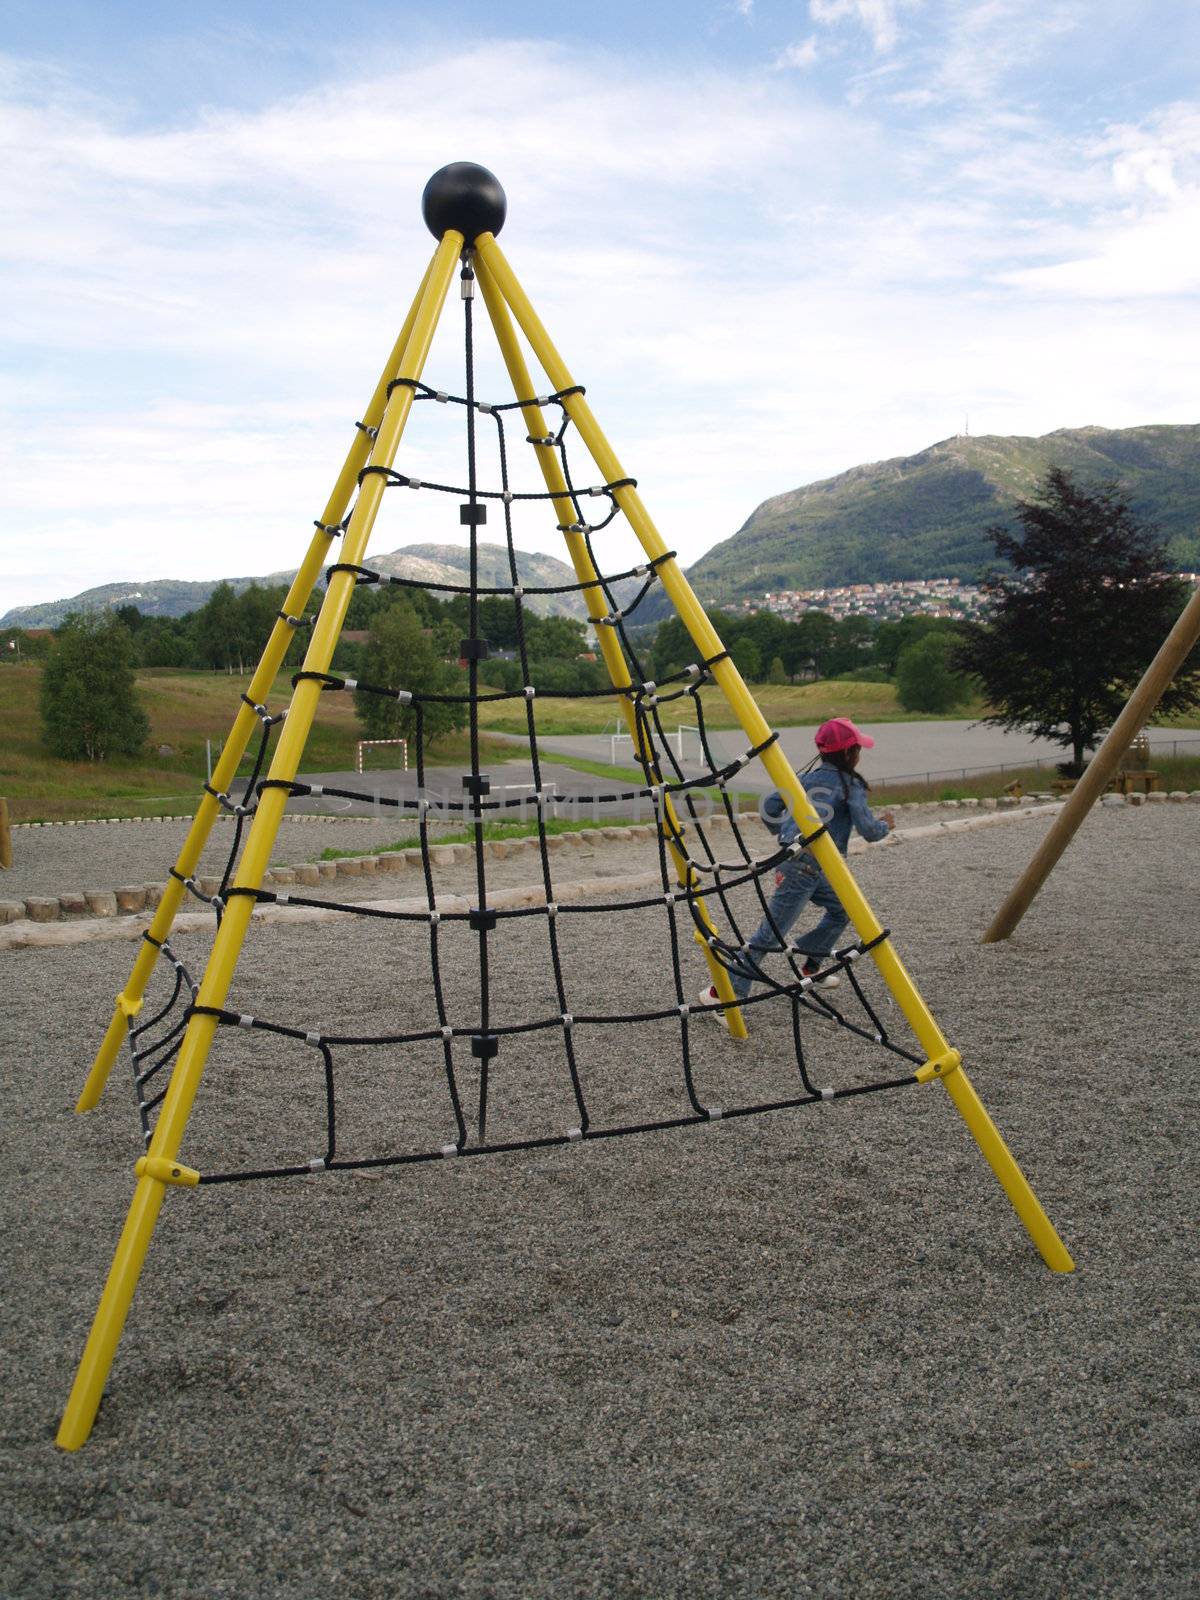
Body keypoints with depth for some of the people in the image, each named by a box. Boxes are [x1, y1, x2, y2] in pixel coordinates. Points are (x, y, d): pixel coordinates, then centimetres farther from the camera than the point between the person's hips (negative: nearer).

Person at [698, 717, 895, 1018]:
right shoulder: (850, 785, -4)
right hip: (806, 866, -9)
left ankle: (810, 969, 34)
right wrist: (885, 824, 12)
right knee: (771, 933, -8)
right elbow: (869, 831, -9)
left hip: (792, 855, 9)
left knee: (841, 909, 26)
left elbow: (770, 806, 13)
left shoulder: (807, 776, 15)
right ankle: (721, 991, -8)